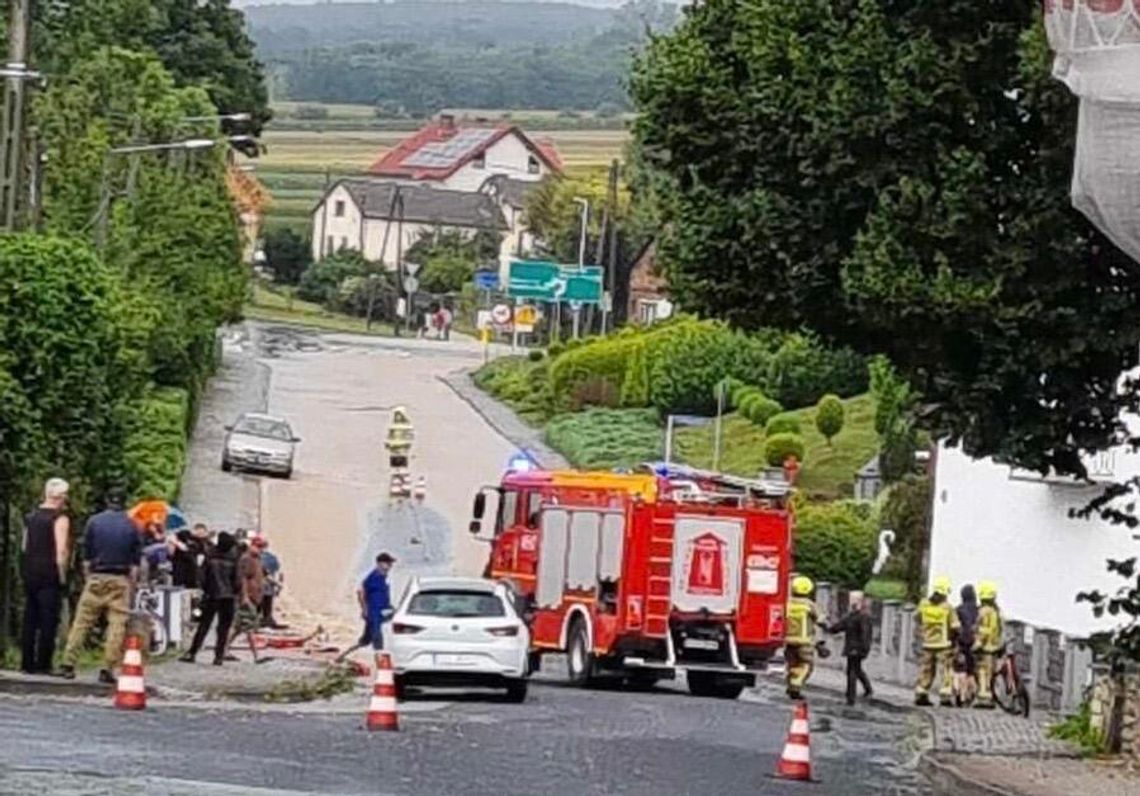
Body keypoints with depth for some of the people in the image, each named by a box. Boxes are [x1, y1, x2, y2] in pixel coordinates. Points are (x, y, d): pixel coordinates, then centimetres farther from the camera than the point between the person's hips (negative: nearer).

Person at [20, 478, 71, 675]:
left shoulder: (31, 518, 13)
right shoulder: (60, 518, -9)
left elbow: (25, 546, 14)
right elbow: (61, 550, -15)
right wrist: (62, 575, -9)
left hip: (30, 572, 6)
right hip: (49, 574, -6)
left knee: (30, 619, 10)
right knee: (48, 620, -4)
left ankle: (27, 663, 10)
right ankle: (43, 664, -6)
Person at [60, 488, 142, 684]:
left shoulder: (94, 522, 3)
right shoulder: (131, 526, 3)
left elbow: (86, 555, 5)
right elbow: (135, 561, 3)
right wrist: (132, 583, 10)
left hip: (96, 578, 1)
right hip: (120, 580, -1)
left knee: (82, 622, 5)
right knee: (117, 625, 0)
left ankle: (69, 664, 0)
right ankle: (107, 669, -6)